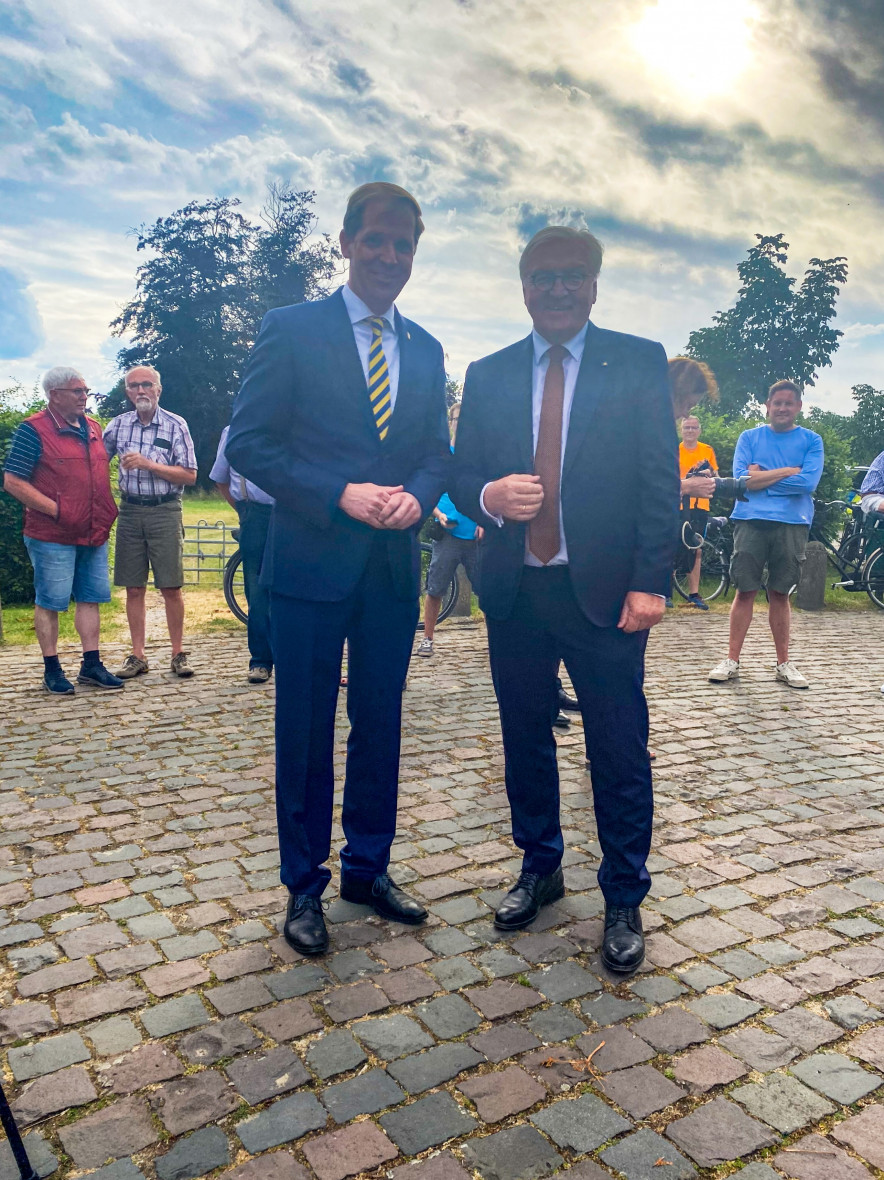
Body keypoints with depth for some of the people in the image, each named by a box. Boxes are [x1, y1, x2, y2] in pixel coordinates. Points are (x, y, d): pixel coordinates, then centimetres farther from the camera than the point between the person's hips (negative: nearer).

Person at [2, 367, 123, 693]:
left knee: (90, 599, 10)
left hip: (94, 535, 7)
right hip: (53, 537, -7)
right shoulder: (33, 430, -9)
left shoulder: (93, 428, 12)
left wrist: (109, 509, 12)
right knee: (50, 602, 2)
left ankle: (91, 666, 19)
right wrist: (57, 511, -18)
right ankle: (52, 670, 13)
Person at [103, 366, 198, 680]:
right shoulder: (117, 425, 8)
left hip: (165, 511, -3)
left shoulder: (176, 425, -2)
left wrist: (148, 464, -16)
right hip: (130, 511, 3)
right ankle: (137, 657, 13)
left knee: (171, 587, -3)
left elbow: (190, 476, -7)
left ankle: (178, 655, 8)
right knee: (134, 589, 5)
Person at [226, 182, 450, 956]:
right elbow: (249, 443, -7)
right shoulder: (292, 329, -1)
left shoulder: (425, 350, 13)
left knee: (380, 724, 13)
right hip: (312, 564, -4)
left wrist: (416, 497, -8)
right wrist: (340, 496, -17)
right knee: (306, 732, 5)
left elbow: (438, 451, 14)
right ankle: (304, 886, 23)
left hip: (395, 565, 5)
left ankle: (368, 868, 31)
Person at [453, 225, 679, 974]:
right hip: (514, 590, 4)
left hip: (604, 590, -3)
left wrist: (650, 580, -12)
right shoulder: (488, 375, 11)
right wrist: (488, 496, -13)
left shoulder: (640, 363, 2)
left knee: (620, 752, 3)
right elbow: (462, 473, 10)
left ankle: (624, 903, 22)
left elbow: (661, 479, -3)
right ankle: (540, 870, 35)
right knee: (525, 741, 14)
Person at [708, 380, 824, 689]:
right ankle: (732, 660, 6)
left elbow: (808, 482, -9)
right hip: (751, 521, 0)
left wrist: (762, 477, -5)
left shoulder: (811, 441, 7)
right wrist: (788, 471, -8)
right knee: (745, 591, 0)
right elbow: (741, 479, -6)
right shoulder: (749, 438, 9)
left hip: (792, 524, 0)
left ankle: (783, 663, 16)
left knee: (780, 594, 6)